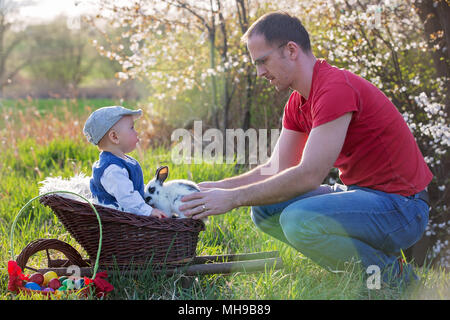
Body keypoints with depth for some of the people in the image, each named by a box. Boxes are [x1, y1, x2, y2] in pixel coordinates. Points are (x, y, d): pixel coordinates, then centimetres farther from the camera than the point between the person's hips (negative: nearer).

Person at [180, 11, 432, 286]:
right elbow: (276, 169, 11)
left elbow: (308, 175, -26)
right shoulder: (298, 103, 10)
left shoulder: (337, 88, -21)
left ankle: (391, 274, -9)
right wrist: (217, 188, -1)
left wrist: (234, 198, -21)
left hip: (400, 205, -9)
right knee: (265, 209, 3)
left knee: (299, 220, -30)